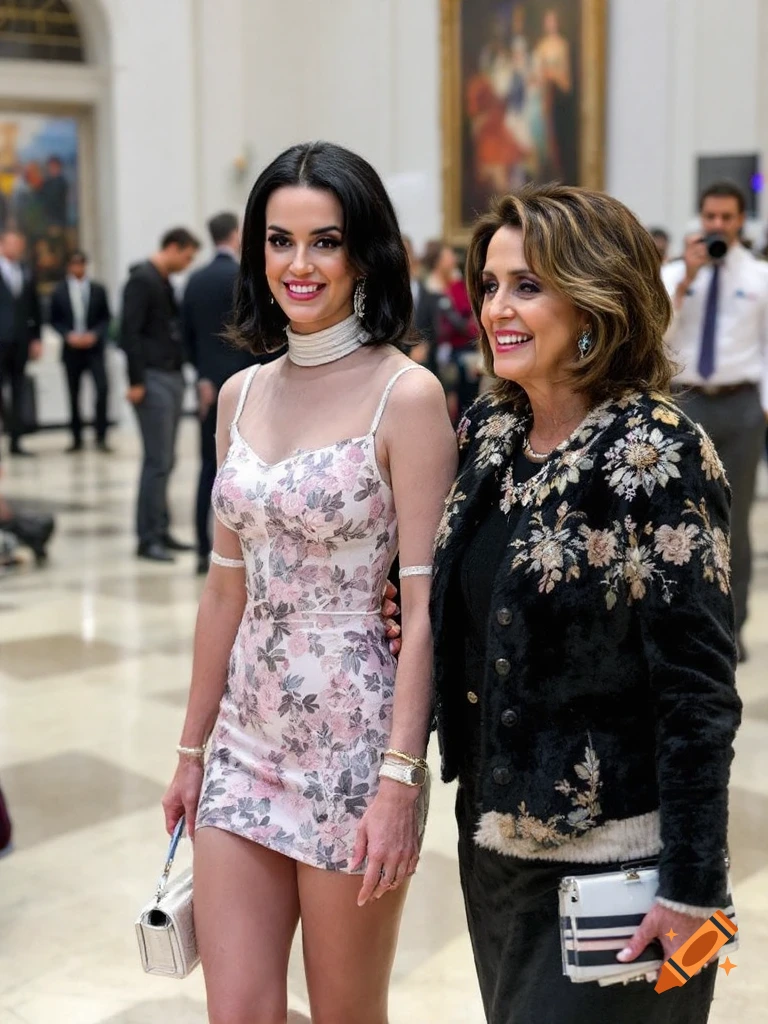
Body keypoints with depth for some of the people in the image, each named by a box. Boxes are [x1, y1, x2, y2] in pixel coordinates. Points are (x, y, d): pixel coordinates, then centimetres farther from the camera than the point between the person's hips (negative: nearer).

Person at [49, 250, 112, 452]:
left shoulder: (98, 289, 2)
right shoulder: (59, 291, 2)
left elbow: (106, 318, 5)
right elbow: (54, 320, 5)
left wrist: (95, 335, -11)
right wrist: (68, 335, -11)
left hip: (94, 347, -1)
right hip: (71, 349, 1)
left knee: (102, 389, -13)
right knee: (74, 395, 6)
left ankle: (101, 437, -5)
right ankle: (77, 439, 15)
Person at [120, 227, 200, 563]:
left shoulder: (164, 282, 18)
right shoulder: (142, 280, -11)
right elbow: (129, 331, -17)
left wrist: (180, 370, 15)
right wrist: (135, 381, -20)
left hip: (171, 378, 9)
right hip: (153, 380, -9)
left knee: (165, 460, 10)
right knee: (158, 461, -9)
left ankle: (160, 531, 16)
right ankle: (148, 538, -4)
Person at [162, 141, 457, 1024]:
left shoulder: (406, 395, -11)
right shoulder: (241, 393, 7)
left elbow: (423, 606, -13)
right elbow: (226, 588, 11)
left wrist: (400, 781, -17)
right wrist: (193, 747, 13)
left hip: (353, 740, -5)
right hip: (246, 741, 5)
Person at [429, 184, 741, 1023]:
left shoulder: (654, 453, -17)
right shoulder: (486, 430, 2)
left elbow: (698, 689, -18)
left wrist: (692, 885, -18)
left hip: (609, 856, -6)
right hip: (492, 839, 7)